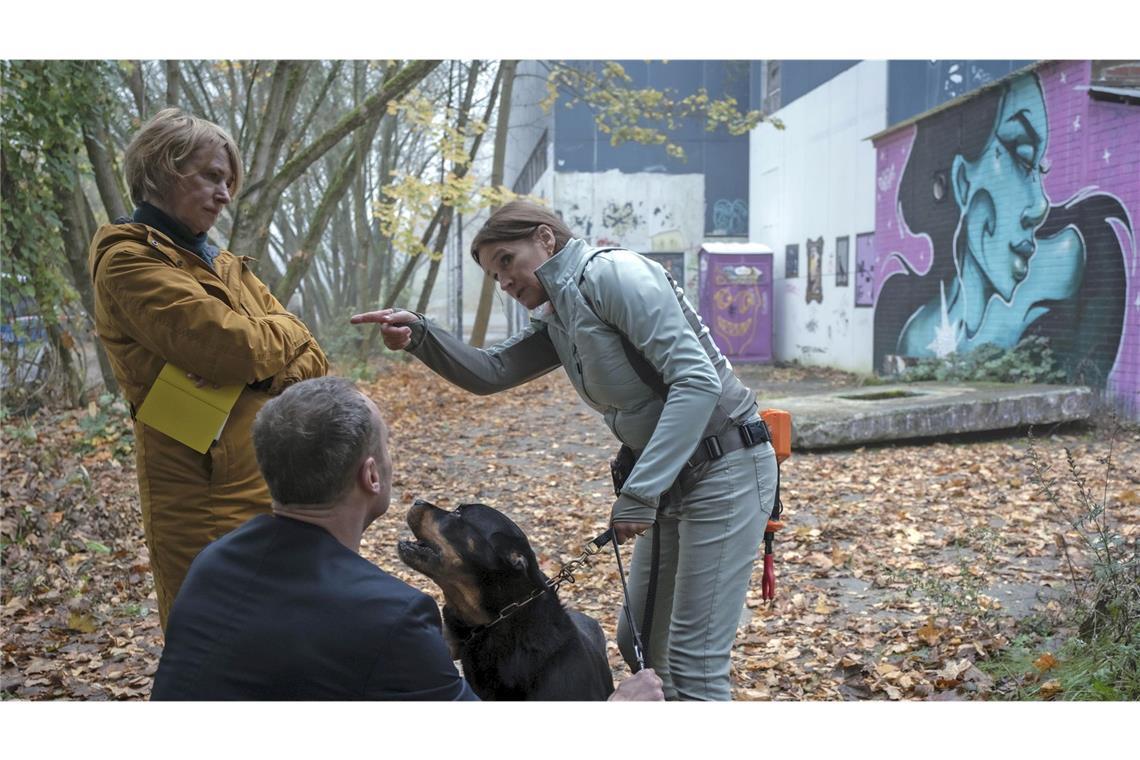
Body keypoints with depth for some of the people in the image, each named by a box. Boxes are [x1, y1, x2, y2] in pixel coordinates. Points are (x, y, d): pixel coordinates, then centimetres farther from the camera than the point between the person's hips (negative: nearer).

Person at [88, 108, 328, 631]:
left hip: (276, 489, 7)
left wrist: (261, 368, -12)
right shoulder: (129, 260, -8)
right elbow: (228, 343, -22)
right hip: (210, 499, -7)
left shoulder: (222, 264, 16)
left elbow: (308, 360, 8)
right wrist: (283, 332, -1)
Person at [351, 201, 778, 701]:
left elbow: (698, 380, -23)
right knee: (638, 642, 17)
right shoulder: (557, 317, 12)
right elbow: (489, 373, 12)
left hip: (725, 470, -9)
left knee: (693, 662, -6)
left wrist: (638, 491, -25)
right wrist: (419, 336, -7)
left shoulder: (611, 272, -16)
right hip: (670, 481, 9)